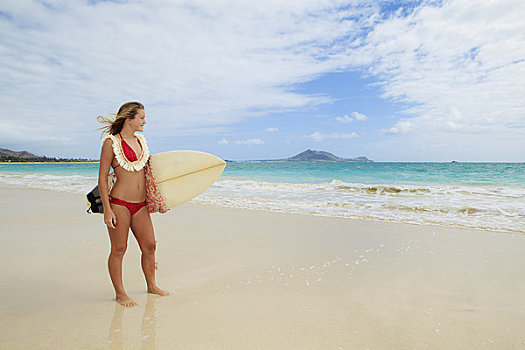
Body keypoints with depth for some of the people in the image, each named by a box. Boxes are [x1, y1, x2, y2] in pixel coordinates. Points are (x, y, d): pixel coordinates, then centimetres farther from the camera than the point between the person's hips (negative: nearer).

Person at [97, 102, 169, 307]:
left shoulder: (141, 141, 12)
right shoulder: (111, 142, -6)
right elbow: (102, 178, -7)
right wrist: (107, 210, -11)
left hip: (140, 204, 6)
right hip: (119, 203, -6)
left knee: (149, 245, 9)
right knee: (119, 249, 5)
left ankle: (151, 286, 28)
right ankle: (120, 293, 21)